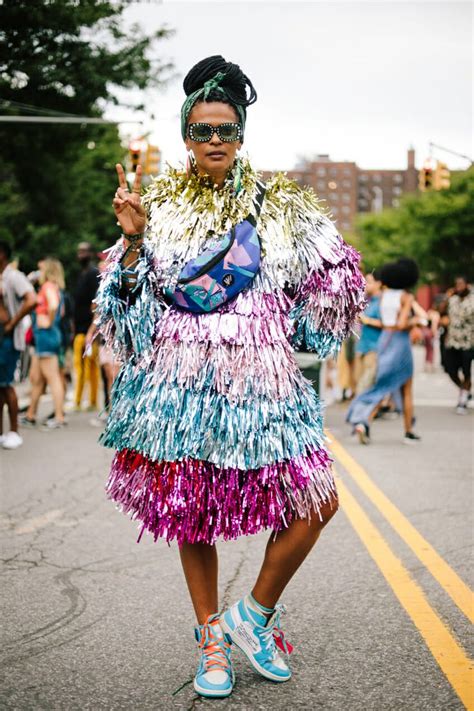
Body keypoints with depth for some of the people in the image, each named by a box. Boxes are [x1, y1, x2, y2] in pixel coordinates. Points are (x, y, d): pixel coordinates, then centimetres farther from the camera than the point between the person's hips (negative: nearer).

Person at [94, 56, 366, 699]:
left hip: (258, 378, 1)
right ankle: (211, 640, 23)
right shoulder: (159, 205, 7)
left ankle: (254, 614, 11)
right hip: (179, 378, 0)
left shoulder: (278, 205, 7)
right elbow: (130, 295, 4)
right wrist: (133, 240, -8)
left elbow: (333, 280, 14)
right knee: (191, 511, 5)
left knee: (317, 500, -9)